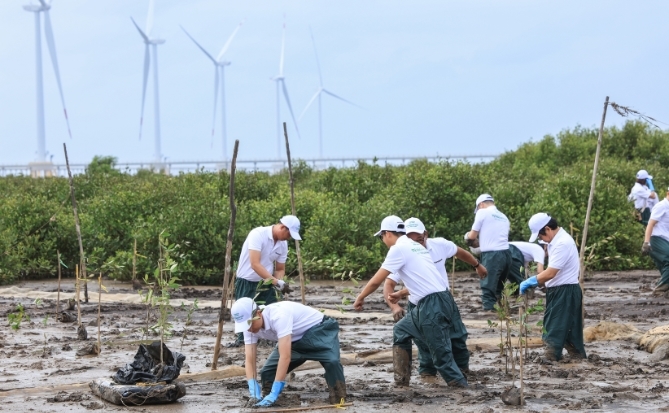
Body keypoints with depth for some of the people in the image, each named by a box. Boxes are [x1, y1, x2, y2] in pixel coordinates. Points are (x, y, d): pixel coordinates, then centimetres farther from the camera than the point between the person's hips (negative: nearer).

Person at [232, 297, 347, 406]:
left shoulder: (278, 316, -39)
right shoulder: (250, 325, -15)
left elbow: (285, 356, -43)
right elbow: (250, 360, -15)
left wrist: (274, 393, -43)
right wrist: (254, 392, -31)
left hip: (318, 329, -7)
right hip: (296, 339, 7)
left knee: (332, 361, -34)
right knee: (268, 371, -6)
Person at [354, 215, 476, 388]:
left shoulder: (398, 248, -6)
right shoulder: (415, 246, 21)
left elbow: (376, 281, -4)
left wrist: (360, 298, 11)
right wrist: (401, 294, 33)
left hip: (433, 305, -10)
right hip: (430, 303, 10)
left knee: (441, 353, -5)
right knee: (401, 330, 21)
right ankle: (402, 380, 20)